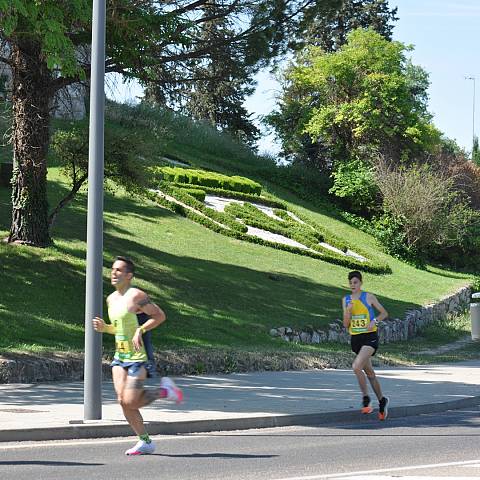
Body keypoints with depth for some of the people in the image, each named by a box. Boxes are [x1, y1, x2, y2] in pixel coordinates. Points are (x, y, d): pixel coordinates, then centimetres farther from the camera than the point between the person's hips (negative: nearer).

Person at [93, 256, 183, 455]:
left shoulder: (136, 295, -11)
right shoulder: (111, 299, 13)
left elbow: (160, 315, -10)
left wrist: (140, 331, -20)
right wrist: (104, 327, 4)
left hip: (137, 357, -8)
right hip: (119, 357, 8)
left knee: (130, 402, -12)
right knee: (123, 401, -1)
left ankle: (165, 390, 12)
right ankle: (145, 442, 10)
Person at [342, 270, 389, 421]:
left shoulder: (368, 297, -4)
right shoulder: (346, 300, 8)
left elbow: (384, 313, 3)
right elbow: (346, 325, 6)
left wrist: (375, 321, -15)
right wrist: (348, 311, -11)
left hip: (370, 337, -6)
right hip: (355, 339, 6)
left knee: (356, 366, -24)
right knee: (369, 373, 15)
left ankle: (366, 398, -10)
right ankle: (382, 400, 29)